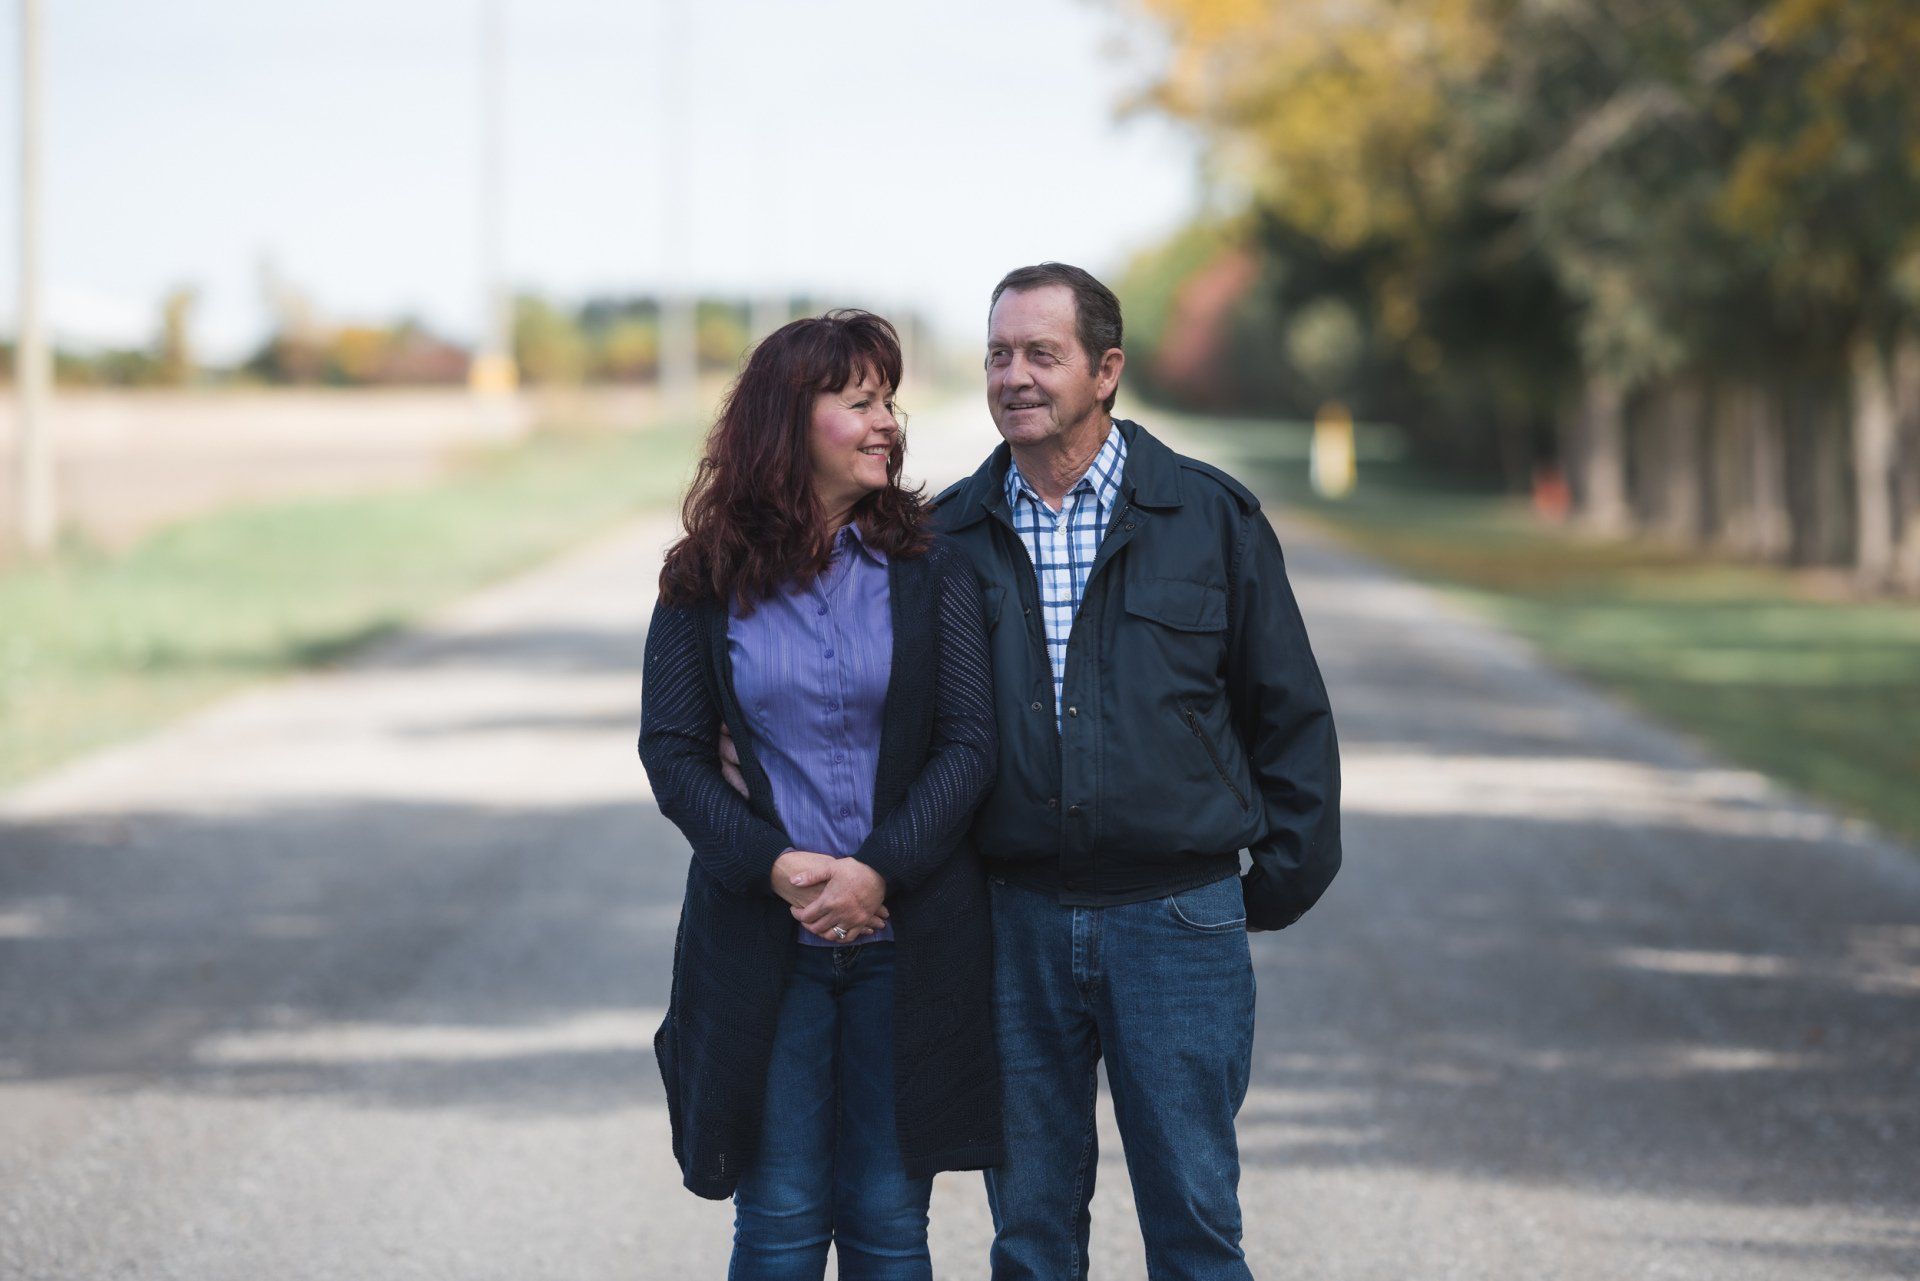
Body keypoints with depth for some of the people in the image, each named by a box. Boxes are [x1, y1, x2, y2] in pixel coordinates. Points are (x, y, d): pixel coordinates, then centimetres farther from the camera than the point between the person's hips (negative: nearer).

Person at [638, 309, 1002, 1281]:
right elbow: (670, 749, 0)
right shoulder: (707, 584, 3)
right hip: (760, 938, 0)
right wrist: (772, 863, -14)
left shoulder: (932, 571, 3)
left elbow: (968, 744, -3)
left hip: (906, 935, 0)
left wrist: (879, 870, -16)